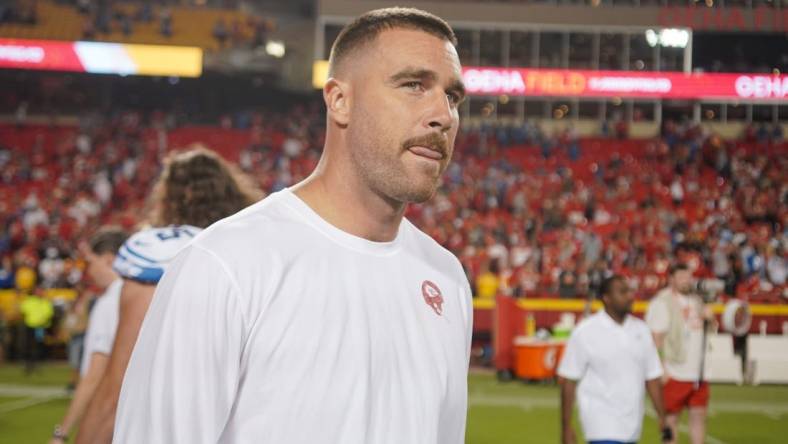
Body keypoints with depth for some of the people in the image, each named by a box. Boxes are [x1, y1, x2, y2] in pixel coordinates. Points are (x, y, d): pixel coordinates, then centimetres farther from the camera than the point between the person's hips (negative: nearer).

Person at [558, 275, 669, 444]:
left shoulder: (641, 330, 8)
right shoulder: (585, 332, -8)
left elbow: (652, 377, 11)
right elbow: (568, 381, -6)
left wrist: (662, 417, 6)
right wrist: (566, 427, -8)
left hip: (632, 427, 6)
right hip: (602, 425, -6)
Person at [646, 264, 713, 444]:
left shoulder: (696, 299, 15)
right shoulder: (662, 302, -9)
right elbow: (655, 337, -14)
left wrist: (708, 317, 3)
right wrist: (661, 369, -21)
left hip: (698, 373, 7)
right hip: (675, 373, -7)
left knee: (699, 414, 8)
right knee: (671, 417, 1)